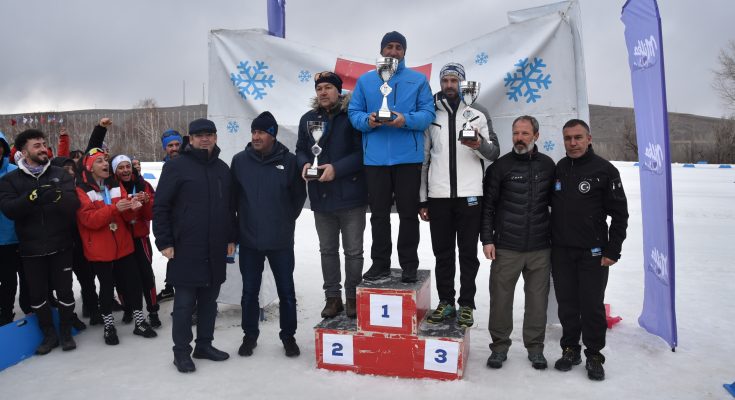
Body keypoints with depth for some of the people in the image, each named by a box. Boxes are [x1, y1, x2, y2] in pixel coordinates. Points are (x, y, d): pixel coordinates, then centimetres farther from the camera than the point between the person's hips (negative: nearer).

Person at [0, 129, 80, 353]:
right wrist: (33, 196, -28)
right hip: (31, 249, 0)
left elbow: (74, 203, -11)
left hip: (60, 245, 0)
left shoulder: (59, 174, 3)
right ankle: (49, 334, 27)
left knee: (64, 290, 7)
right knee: (37, 294, 9)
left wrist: (58, 196, -31)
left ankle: (66, 333, 24)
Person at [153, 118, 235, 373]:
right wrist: (164, 242, -10)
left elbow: (230, 207, 18)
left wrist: (231, 238, 14)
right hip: (185, 249, -5)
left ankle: (204, 345, 26)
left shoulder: (222, 169, 12)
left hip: (215, 250, 5)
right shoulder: (176, 165, -4)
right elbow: (160, 206, -6)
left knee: (209, 300, 13)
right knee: (184, 302, 2)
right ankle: (181, 351, 16)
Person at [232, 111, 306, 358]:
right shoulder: (239, 160, 0)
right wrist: (241, 222, 10)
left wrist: (287, 220, 7)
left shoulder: (289, 161, -5)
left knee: (286, 291, 9)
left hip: (281, 241, -1)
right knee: (249, 292, 12)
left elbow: (299, 195, 5)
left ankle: (288, 336, 26)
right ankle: (250, 335, 30)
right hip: (249, 240, 1)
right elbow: (233, 196, 10)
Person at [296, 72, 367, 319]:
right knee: (328, 250, 15)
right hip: (321, 197, 5)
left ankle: (352, 297, 21)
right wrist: (304, 164, -7)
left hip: (351, 196, -5)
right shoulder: (308, 119, 10)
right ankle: (332, 296, 28)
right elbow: (300, 149, 15)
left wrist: (337, 168, -22)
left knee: (353, 251, 7)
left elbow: (362, 151, -14)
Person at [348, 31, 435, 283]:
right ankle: (380, 263, 18)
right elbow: (354, 112, 8)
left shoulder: (418, 80, 9)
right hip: (375, 157, 2)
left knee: (408, 212, 3)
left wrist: (406, 120, -18)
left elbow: (428, 113, 1)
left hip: (408, 156, -1)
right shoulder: (365, 80, 13)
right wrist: (367, 120, -14)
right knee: (379, 213, 7)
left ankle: (409, 264, 14)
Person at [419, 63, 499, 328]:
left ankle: (466, 304, 13)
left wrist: (480, 144, -18)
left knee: (468, 252, 3)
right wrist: (421, 198, 5)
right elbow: (423, 158, 9)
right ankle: (445, 302, 18)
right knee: (442, 252, 7)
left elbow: (494, 153, 6)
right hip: (438, 196, 1)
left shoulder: (476, 116, 10)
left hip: (470, 195, -1)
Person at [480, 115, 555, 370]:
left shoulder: (547, 165, 8)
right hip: (506, 248, -2)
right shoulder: (500, 166, 0)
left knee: (538, 299, 9)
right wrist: (487, 239, -5)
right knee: (501, 297, 4)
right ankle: (500, 346, 20)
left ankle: (535, 347, 25)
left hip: (540, 248, 2)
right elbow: (488, 204, 0)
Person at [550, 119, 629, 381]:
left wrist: (612, 251, -8)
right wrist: (547, 244, 9)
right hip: (561, 251, 4)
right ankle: (570, 349, 26)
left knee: (592, 305, 5)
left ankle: (593, 355, 20)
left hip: (593, 253, -3)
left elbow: (620, 214, -4)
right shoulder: (557, 169, 7)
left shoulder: (605, 170, -5)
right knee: (567, 304, 11)